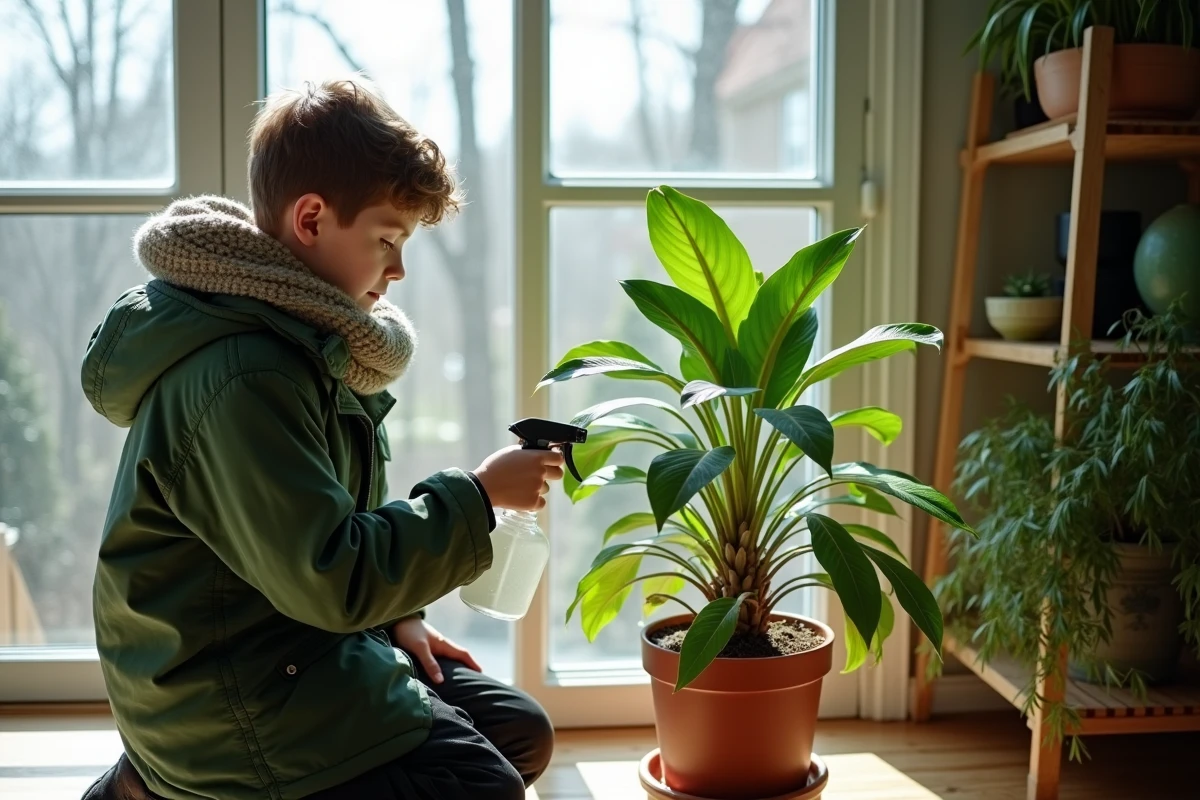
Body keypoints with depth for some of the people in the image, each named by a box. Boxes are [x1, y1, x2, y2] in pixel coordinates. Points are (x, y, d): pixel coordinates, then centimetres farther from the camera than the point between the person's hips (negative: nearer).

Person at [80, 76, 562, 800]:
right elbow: (331, 577, -27)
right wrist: (477, 496, -19)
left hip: (297, 645, 10)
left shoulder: (305, 342, 8)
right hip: (234, 688, -10)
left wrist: (395, 617, 6)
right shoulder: (240, 378, -25)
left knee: (521, 733, 11)